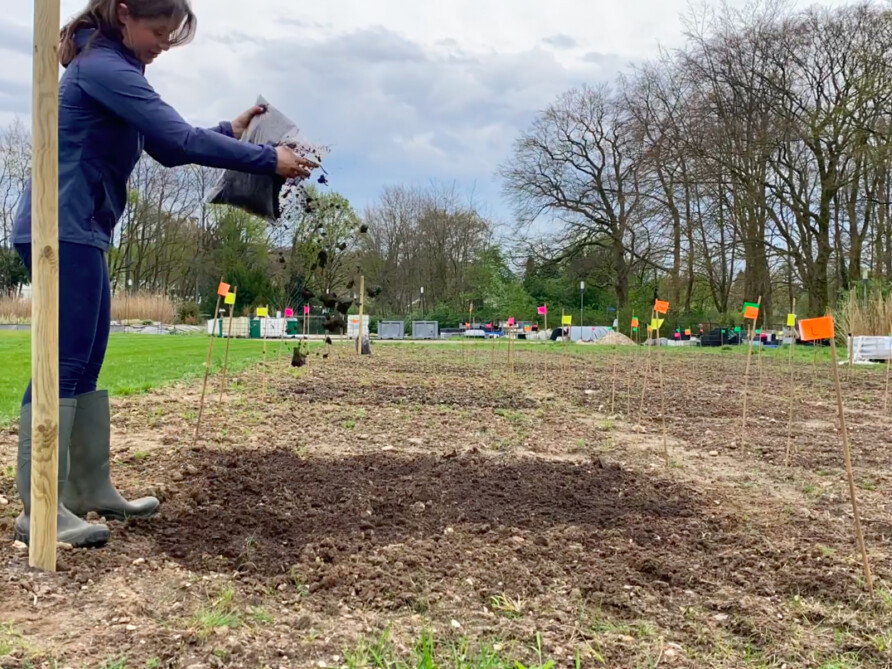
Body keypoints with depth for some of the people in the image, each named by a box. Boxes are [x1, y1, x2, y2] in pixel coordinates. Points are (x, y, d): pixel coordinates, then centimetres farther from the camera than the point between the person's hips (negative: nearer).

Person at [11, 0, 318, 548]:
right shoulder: (104, 67, -12)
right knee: (64, 365, -12)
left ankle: (91, 490, 16)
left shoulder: (112, 69, 21)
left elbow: (165, 148, 21)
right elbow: (181, 139, -21)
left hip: (79, 233, 10)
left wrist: (229, 133, 12)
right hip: (64, 232, -10)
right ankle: (39, 509, -9)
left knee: (86, 365, 9)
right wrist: (268, 160, -17)